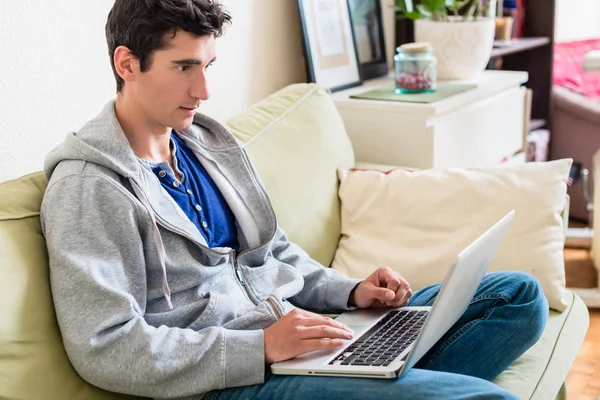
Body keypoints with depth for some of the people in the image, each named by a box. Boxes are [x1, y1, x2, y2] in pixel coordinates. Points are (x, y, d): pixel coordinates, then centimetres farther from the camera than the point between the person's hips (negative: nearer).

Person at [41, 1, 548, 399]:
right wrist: (261, 348, -21)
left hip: (294, 322, 9)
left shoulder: (209, 142, 14)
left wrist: (349, 291, 4)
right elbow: (105, 348, -18)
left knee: (520, 295, 3)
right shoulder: (88, 185, -11)